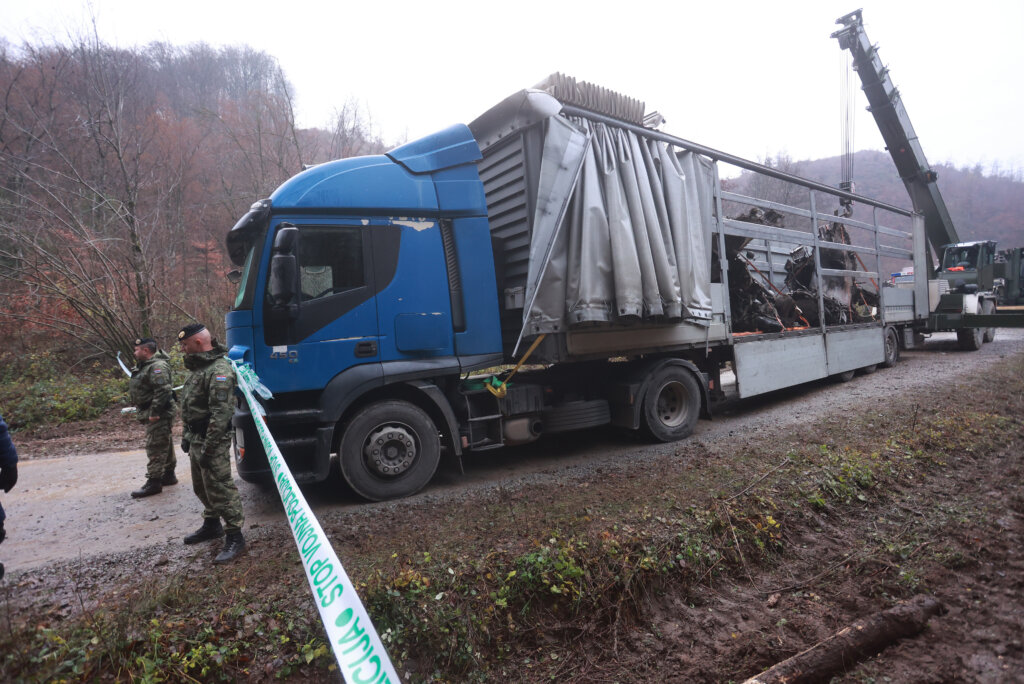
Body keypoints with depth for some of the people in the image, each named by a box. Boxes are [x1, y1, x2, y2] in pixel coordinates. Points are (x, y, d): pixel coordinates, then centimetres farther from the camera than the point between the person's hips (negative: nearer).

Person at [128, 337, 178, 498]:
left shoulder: (157, 367, -19)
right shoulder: (146, 366, 16)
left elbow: (163, 390, -28)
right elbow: (140, 389, 24)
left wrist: (154, 412, -26)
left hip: (159, 414, -11)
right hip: (152, 413, 11)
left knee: (155, 447, -7)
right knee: (164, 444, 17)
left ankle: (154, 482, -3)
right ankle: (168, 475, 27)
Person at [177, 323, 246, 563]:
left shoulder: (219, 370, -21)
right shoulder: (199, 367, 14)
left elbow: (221, 413, -26)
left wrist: (208, 448, -24)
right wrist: (187, 436, 21)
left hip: (213, 441, -11)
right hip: (196, 439, 11)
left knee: (220, 488, -6)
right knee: (202, 487, 22)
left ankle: (234, 537, 2)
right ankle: (212, 524, 39)